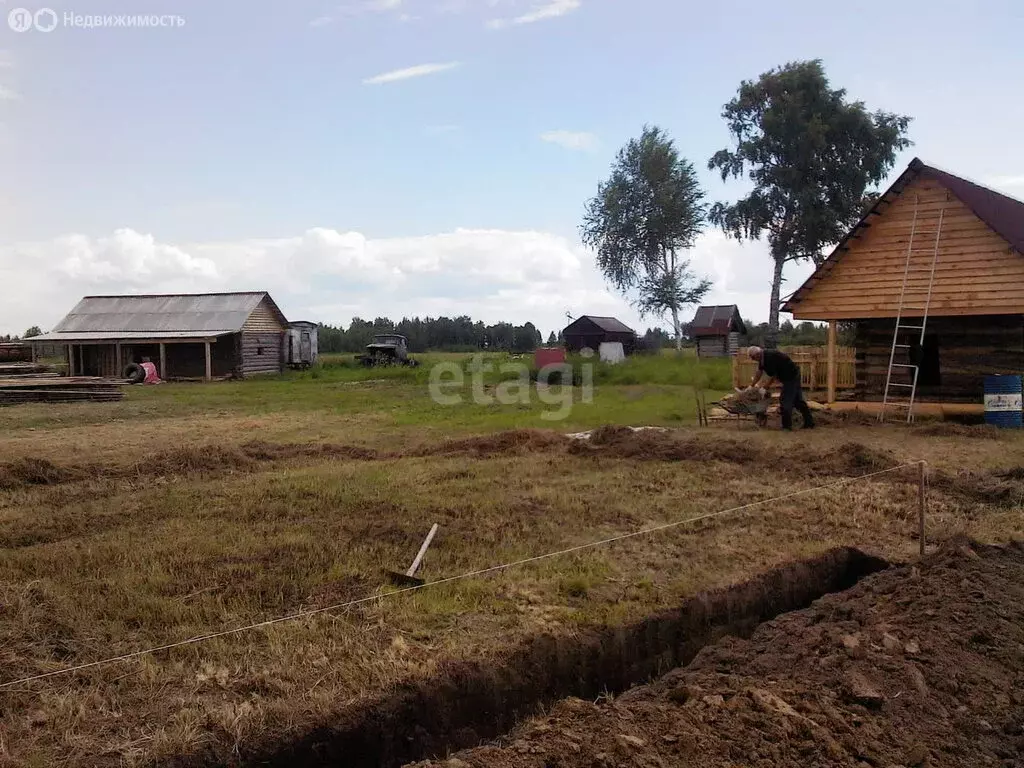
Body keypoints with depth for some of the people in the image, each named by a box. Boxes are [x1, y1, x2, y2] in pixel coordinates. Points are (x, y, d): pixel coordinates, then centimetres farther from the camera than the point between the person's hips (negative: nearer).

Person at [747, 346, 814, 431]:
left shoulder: (770, 357, -27)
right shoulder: (763, 357, 3)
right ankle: (809, 423, 22)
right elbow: (759, 372, 11)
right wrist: (751, 385, 11)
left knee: (785, 400, -6)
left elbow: (773, 376, -22)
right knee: (798, 400, 15)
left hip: (791, 376, -10)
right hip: (794, 375, 10)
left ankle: (787, 425, 0)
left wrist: (764, 388, -14)